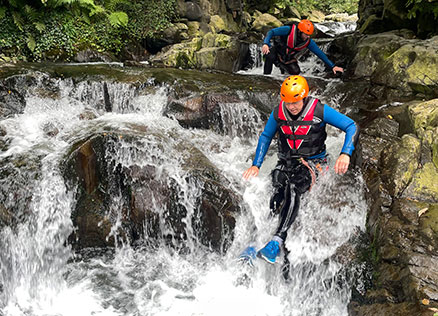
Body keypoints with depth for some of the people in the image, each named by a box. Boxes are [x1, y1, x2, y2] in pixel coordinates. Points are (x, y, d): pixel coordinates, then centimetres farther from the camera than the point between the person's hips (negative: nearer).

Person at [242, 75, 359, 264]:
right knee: (278, 193, -28)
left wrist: (345, 154, -26)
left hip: (313, 163, -3)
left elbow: (352, 127, -11)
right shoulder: (278, 113, -3)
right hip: (286, 161, 3)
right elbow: (265, 137, 12)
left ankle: (277, 241, -38)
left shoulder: (319, 111, -13)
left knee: (293, 188, -34)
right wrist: (256, 165, 3)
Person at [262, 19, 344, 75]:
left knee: (296, 72, -16)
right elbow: (271, 32, -27)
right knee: (270, 56, -37)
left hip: (288, 60, 5)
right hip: (277, 51, -5)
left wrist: (332, 66, -12)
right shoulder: (288, 30, -28)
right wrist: (265, 44, -46)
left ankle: (282, 67, 18)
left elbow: (320, 53, -10)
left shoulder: (308, 42, -15)